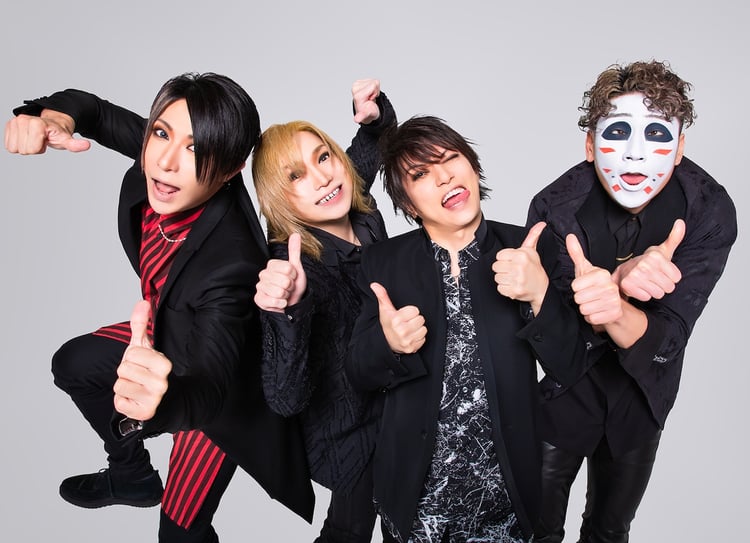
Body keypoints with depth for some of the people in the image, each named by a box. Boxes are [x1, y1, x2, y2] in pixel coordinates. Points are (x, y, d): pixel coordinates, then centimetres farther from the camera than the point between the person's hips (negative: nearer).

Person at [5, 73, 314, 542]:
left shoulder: (231, 261, -44)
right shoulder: (156, 154, -24)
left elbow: (209, 385, -49)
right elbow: (93, 108, -6)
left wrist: (164, 398, -73)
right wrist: (53, 116, -30)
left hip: (221, 383, -8)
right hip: (167, 337, 8)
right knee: (73, 364, 27)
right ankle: (133, 476, 46)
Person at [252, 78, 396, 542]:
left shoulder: (361, 210, -13)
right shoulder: (293, 265, -31)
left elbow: (380, 137, 8)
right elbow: (287, 400, -35)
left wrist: (375, 113, -15)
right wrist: (286, 312, -51)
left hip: (395, 406, 6)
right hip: (352, 437, -6)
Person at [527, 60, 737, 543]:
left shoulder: (711, 212, -21)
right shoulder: (555, 207, -24)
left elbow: (666, 339, -28)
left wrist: (616, 313, -50)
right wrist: (620, 278, -43)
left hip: (641, 399, 2)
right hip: (564, 391, -1)